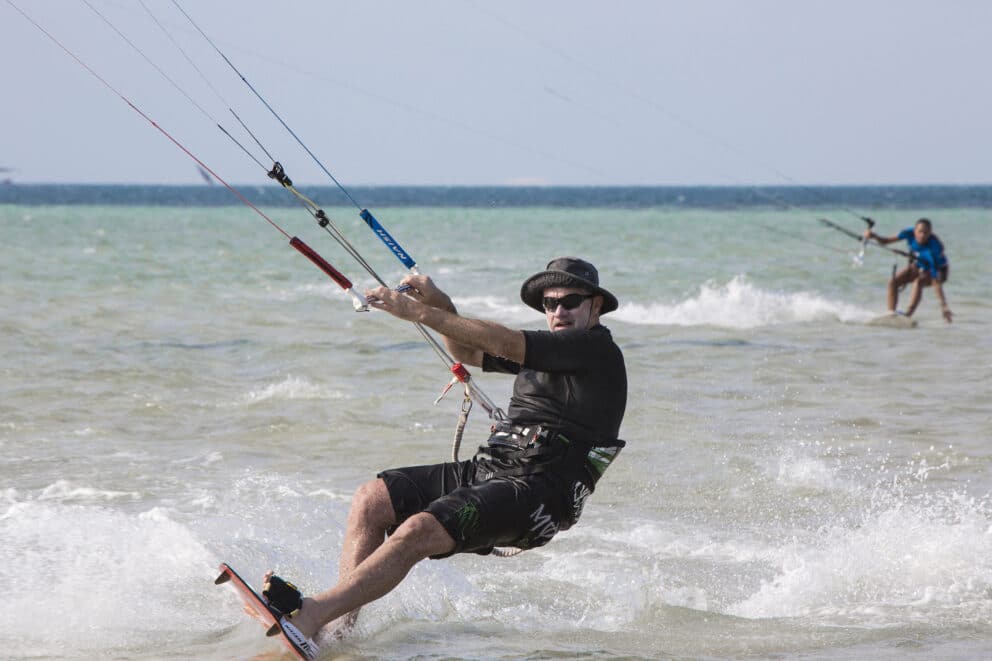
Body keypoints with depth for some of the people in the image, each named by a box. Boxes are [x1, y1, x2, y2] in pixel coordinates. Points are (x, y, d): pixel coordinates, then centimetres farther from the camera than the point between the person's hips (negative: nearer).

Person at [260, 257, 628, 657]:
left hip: (537, 493, -9)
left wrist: (421, 313, -17)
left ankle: (310, 615, -37)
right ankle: (341, 624, -18)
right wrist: (438, 303, 8)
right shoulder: (548, 348, 23)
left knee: (417, 532, -29)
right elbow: (466, 352, 29)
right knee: (371, 500, -6)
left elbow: (505, 345, -15)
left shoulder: (597, 349, -7)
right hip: (487, 469, 10)